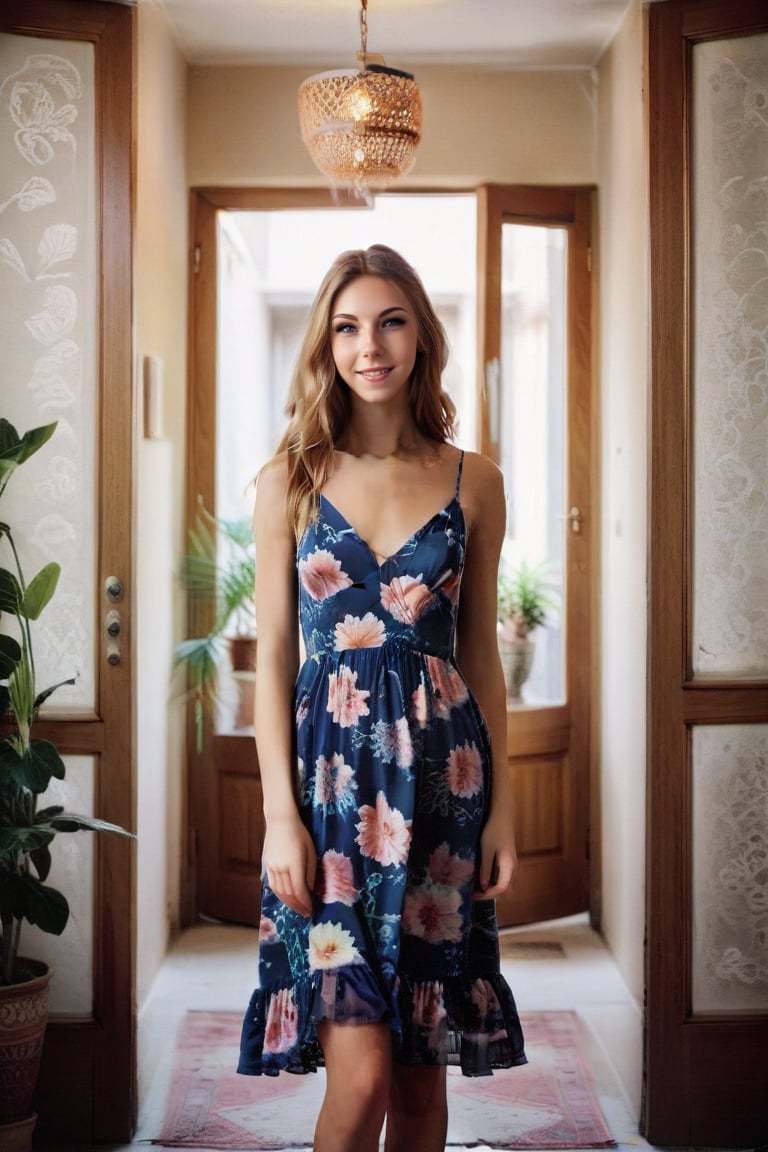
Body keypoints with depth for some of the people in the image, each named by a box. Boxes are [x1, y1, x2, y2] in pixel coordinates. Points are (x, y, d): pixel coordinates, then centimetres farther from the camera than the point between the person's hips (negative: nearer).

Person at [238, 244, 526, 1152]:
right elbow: (272, 657, 1)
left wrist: (502, 805, 4)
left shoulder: (472, 483, 6)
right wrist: (281, 813, -7)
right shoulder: (291, 481, 2)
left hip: (441, 771, 2)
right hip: (331, 769, -2)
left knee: (424, 1063, 10)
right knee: (361, 1072, -6)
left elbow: (480, 653, 9)